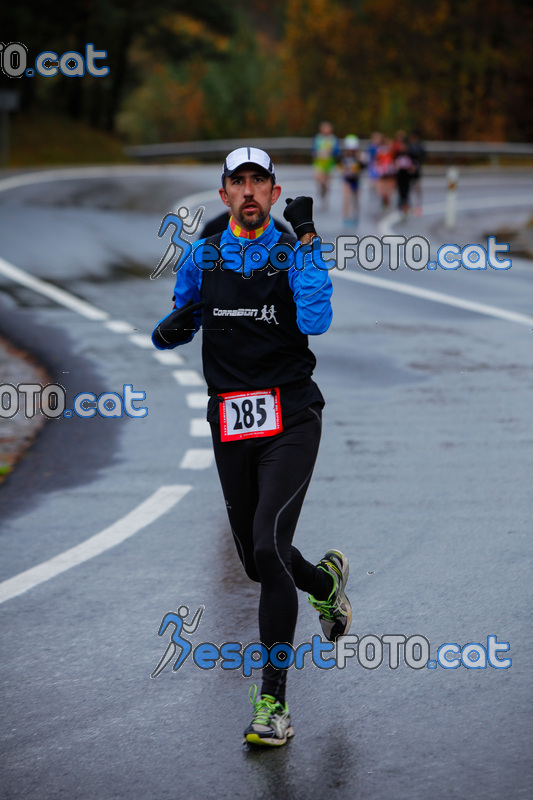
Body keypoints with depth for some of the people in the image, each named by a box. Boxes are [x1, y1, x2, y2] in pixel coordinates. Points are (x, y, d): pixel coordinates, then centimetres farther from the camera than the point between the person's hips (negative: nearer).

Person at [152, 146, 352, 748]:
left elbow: (315, 321, -19)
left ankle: (272, 702, -15)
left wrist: (305, 240, -18)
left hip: (290, 416, -4)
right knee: (258, 562, 10)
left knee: (270, 548, -20)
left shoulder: (293, 251, -1)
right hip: (230, 424, 4)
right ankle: (325, 581, 46)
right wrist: (172, 327, -8)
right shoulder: (203, 257, 8)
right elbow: (171, 332, 16)